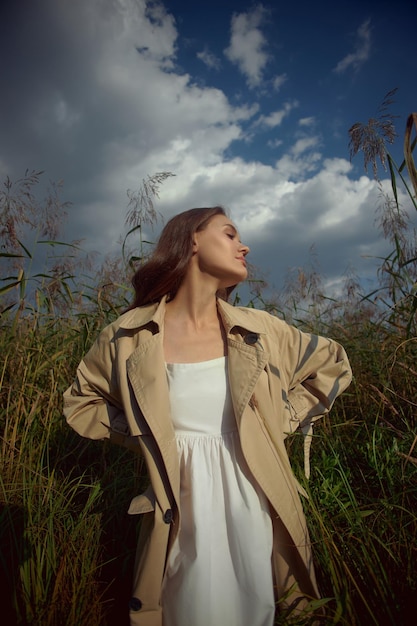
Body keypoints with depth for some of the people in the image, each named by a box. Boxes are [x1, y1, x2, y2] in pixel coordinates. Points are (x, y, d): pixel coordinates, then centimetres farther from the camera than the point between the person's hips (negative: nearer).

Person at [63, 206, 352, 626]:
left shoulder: (261, 331, -4)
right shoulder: (128, 336, -8)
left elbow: (333, 364, 12)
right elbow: (80, 402, 9)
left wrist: (280, 423, 3)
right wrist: (143, 435, -3)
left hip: (250, 502, 2)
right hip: (181, 512, -1)